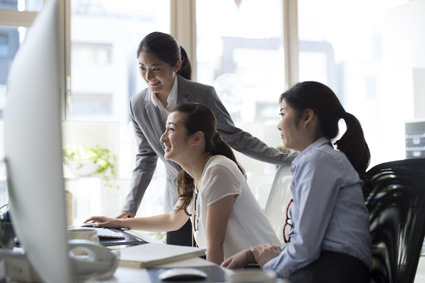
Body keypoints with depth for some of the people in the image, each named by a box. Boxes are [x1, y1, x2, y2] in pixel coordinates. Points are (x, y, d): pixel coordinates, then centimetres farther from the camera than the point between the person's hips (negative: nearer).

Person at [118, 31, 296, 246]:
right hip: (179, 207, 3)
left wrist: (286, 159, -10)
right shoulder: (137, 105, -3)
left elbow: (236, 138, -6)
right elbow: (146, 157, 9)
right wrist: (129, 208, 4)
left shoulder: (203, 95, -17)